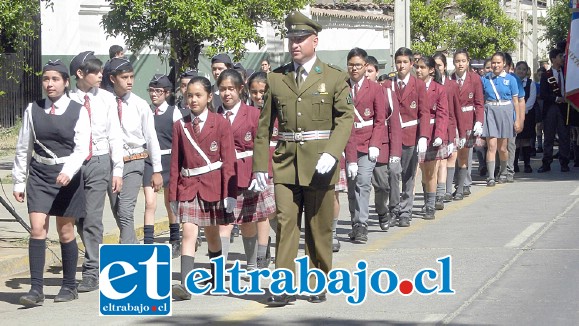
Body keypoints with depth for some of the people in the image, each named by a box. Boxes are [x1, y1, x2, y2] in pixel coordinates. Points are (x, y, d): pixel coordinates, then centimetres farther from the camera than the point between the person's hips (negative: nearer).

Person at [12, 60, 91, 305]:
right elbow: (23, 148, 9)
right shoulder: (33, 110, 4)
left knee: (65, 231, 6)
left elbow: (81, 148, -9)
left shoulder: (78, 112, -2)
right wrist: (19, 182, 8)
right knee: (37, 229, -9)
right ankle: (36, 288, -11)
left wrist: (68, 171, -25)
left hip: (67, 176, -2)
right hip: (39, 174, 2)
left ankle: (69, 286, 19)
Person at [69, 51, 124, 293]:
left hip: (99, 161, -1)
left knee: (92, 218, -7)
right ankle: (96, 261, 23)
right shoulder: (69, 100, -1)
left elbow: (115, 135, 4)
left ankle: (91, 273, -2)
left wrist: (117, 170, 1)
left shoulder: (106, 99, 2)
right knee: (79, 219, 7)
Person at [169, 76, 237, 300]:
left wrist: (229, 193, -9)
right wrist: (173, 195, 5)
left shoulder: (220, 124, -1)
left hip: (213, 186, -1)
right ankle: (185, 284, -22)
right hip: (188, 187, 1)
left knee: (212, 235, 12)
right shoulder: (180, 126, 6)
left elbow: (228, 161, -3)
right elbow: (175, 162, 8)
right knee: (189, 233, -13)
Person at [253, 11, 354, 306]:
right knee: (285, 223, -7)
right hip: (286, 161, 1)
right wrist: (260, 164, 7)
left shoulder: (334, 78, 2)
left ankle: (318, 284, 21)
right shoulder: (275, 79, 9)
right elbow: (264, 124, 11)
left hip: (319, 163, -1)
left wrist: (332, 153, -17)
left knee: (319, 227, 7)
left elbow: (345, 118, -3)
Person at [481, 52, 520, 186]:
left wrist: (516, 119, -1)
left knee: (502, 148, 8)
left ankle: (503, 171, 35)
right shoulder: (485, 79, 4)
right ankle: (491, 177, -10)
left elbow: (515, 101, 3)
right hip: (489, 112, 0)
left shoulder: (510, 79, 3)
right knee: (492, 146, -11)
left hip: (505, 113, 0)